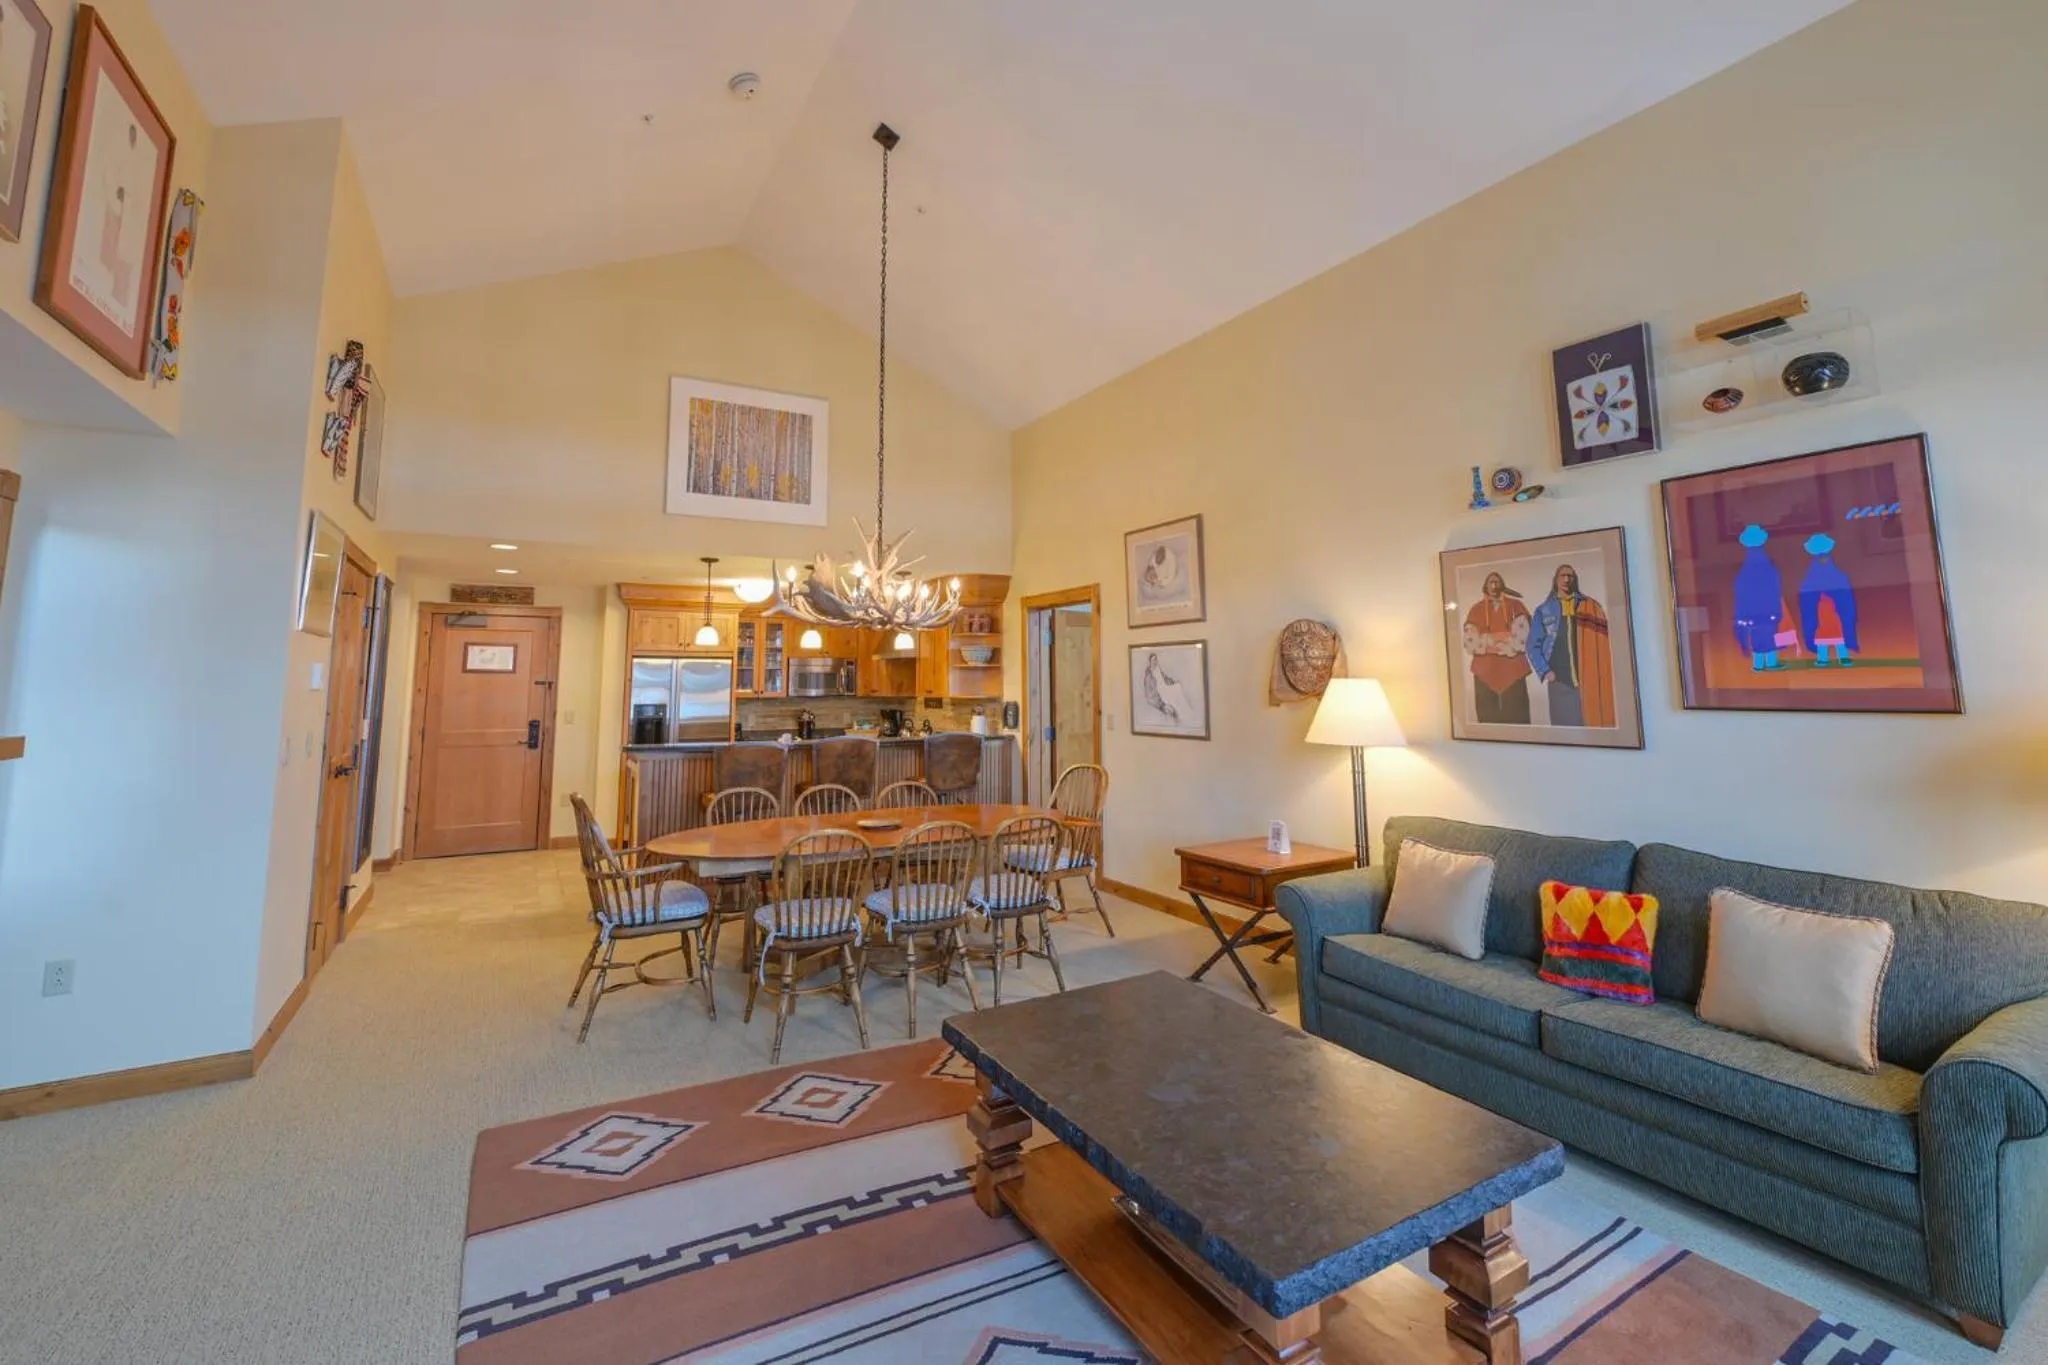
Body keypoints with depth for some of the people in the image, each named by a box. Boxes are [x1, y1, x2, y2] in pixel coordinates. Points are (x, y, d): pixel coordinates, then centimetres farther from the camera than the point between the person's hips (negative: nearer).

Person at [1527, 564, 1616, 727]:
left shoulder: (1590, 607, 13)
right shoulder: (1543, 611, 10)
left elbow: (1605, 638, 6)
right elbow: (1533, 646, 7)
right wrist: (1545, 671, -6)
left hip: (1589, 680, 1)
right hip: (1560, 681, -1)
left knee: (1593, 722, -2)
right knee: (1565, 725, -1)